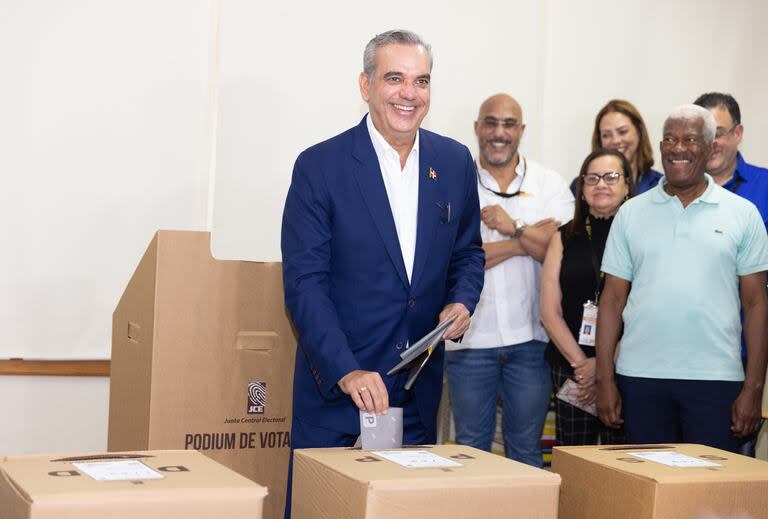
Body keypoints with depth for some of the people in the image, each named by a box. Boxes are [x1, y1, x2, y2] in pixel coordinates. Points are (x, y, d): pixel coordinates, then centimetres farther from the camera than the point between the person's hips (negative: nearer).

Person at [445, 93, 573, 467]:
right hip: (470, 338, 0)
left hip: (529, 338, 1)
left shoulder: (550, 185, 6)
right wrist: (526, 241, -9)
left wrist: (514, 228, -17)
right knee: (470, 447, 10)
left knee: (526, 449, 9)